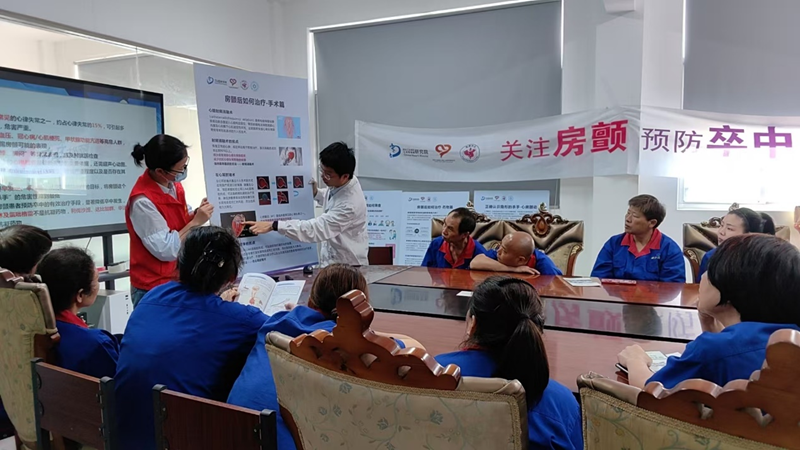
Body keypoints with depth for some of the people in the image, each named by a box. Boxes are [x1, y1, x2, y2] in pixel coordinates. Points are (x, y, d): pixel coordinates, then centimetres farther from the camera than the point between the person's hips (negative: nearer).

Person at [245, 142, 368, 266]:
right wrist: (316, 193, 0)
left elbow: (315, 229, -34)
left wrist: (273, 225, -35)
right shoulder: (341, 184, -5)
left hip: (347, 266, -8)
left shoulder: (350, 204, -31)